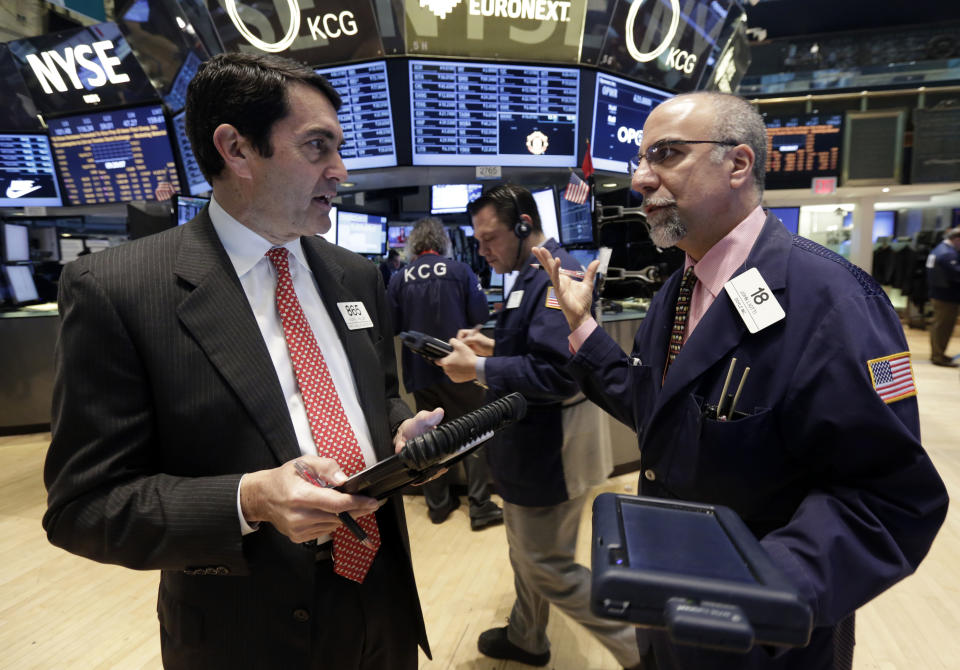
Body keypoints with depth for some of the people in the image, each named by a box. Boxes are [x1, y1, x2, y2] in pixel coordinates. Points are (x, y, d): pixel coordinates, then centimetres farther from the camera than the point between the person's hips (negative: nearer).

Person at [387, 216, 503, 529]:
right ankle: (480, 507, 9)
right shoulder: (461, 271, -7)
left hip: (419, 372, 2)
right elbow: (480, 315, -7)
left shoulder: (400, 279, -3)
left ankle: (438, 504, 25)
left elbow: (393, 326, 0)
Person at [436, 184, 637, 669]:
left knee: (547, 566, 6)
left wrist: (479, 369, -24)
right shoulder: (531, 274, 9)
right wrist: (493, 345, 5)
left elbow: (557, 372, -30)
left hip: (549, 452, -10)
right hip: (530, 445, 10)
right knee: (526, 551, 25)